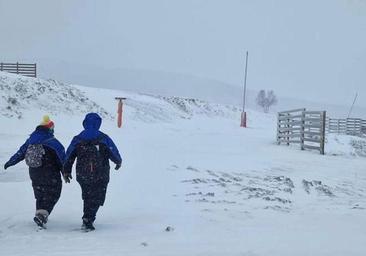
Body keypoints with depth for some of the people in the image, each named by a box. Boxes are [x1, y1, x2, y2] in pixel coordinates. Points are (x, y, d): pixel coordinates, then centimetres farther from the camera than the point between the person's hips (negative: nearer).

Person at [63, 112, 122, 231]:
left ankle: (87, 217, 24)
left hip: (82, 176, 3)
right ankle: (88, 219, -12)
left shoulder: (77, 139, 0)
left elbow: (68, 157, 5)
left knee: (87, 196, 22)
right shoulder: (104, 138, -7)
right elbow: (114, 153, 0)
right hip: (100, 177, -3)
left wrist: (66, 172, 17)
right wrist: (118, 162, 22)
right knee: (97, 198, 3)